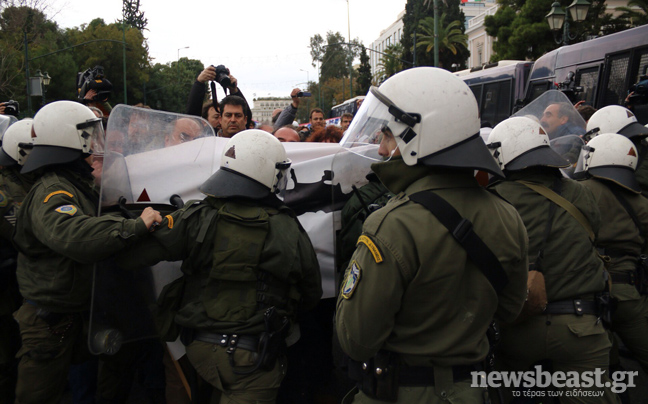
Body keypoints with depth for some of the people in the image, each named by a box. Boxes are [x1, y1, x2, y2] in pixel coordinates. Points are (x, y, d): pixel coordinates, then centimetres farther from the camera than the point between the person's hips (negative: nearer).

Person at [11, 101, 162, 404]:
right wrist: (137, 225, -42)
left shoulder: (76, 185, 11)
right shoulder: (52, 192, -25)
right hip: (50, 320, -10)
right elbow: (76, 236, -45)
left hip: (70, 314, 10)